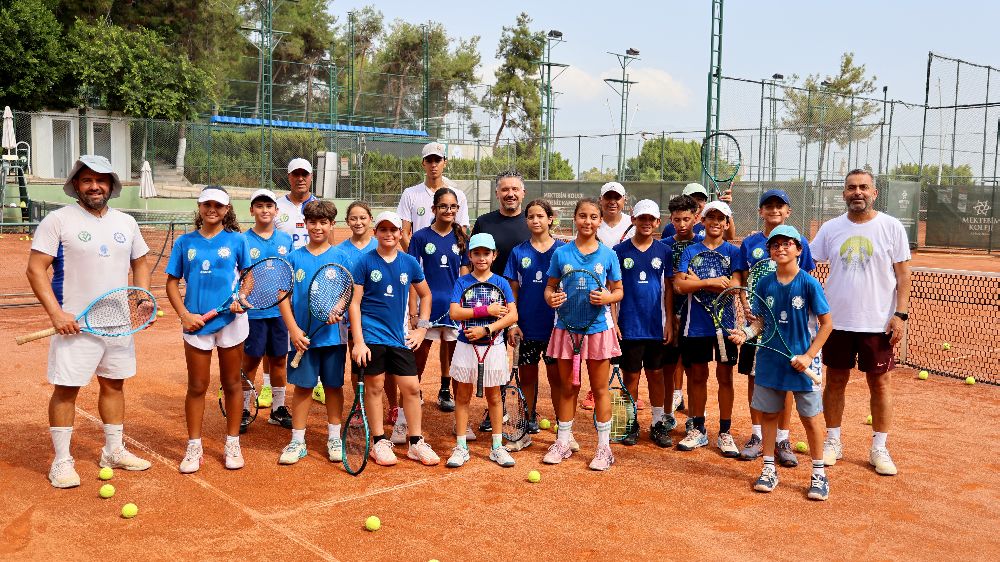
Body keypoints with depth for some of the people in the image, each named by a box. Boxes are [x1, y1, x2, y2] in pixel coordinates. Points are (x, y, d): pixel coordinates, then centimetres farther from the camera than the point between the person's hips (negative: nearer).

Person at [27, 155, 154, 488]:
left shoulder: (126, 222, 9)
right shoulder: (58, 220, -7)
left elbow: (140, 264, 19)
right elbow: (36, 269, -10)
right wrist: (56, 313, -19)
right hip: (75, 324, -5)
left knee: (114, 384, 13)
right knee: (66, 389, 0)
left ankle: (114, 451, 27)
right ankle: (61, 461, 12)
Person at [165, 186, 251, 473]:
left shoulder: (236, 240, 1)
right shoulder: (185, 242, 4)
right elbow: (172, 282, 6)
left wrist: (242, 298, -11)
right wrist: (184, 314, -6)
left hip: (230, 320, -1)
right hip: (196, 323, 1)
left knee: (232, 384, 9)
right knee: (196, 387, 7)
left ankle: (232, 443, 22)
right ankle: (194, 447, 18)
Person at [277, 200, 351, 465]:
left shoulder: (340, 256, 1)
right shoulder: (294, 258, 2)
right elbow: (283, 297, 1)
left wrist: (338, 308, -23)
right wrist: (293, 329, -8)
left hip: (333, 333, 0)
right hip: (303, 334, 0)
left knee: (334, 385, 10)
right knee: (302, 386, 6)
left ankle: (334, 438, 23)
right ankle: (297, 441, 16)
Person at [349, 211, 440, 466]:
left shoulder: (410, 263, 5)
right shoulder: (365, 262, -3)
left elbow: (425, 295, 18)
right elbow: (355, 302, -5)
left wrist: (422, 328, 9)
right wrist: (358, 341, -12)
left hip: (400, 336, 3)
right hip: (372, 335, -3)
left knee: (411, 388, 2)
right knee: (374, 387, 2)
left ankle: (416, 443, 15)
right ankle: (379, 443, 16)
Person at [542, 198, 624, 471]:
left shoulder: (607, 255, 0)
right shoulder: (561, 253, 1)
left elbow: (619, 290, 4)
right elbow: (550, 286, 7)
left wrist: (607, 297, -17)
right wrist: (550, 298, -15)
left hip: (597, 327, -1)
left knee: (600, 388, 6)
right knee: (567, 387, 12)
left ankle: (604, 447, 16)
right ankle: (562, 442, 24)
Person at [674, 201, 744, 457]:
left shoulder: (732, 252, 3)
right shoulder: (690, 251, 5)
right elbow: (679, 285, -8)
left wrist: (697, 282, -11)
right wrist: (711, 282, -16)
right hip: (696, 323, 1)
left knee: (725, 376, 4)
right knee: (698, 376, 9)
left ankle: (725, 433, 13)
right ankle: (698, 430, 21)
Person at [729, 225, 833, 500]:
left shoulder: (809, 284, -10)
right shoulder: (765, 283, 1)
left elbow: (826, 324, -6)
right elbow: (761, 321, 7)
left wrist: (809, 356, -12)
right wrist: (746, 333, -13)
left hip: (802, 361, -4)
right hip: (770, 360, 4)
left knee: (810, 418, 4)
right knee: (768, 414, 11)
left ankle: (819, 475, 20)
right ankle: (769, 469, 25)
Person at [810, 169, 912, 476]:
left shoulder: (891, 227, -2)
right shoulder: (831, 228, 4)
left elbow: (903, 275, -2)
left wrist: (900, 314, -10)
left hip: (877, 323, -2)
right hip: (837, 321, 2)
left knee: (880, 383, 5)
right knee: (835, 381, 9)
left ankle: (879, 449, 17)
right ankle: (833, 442, 22)